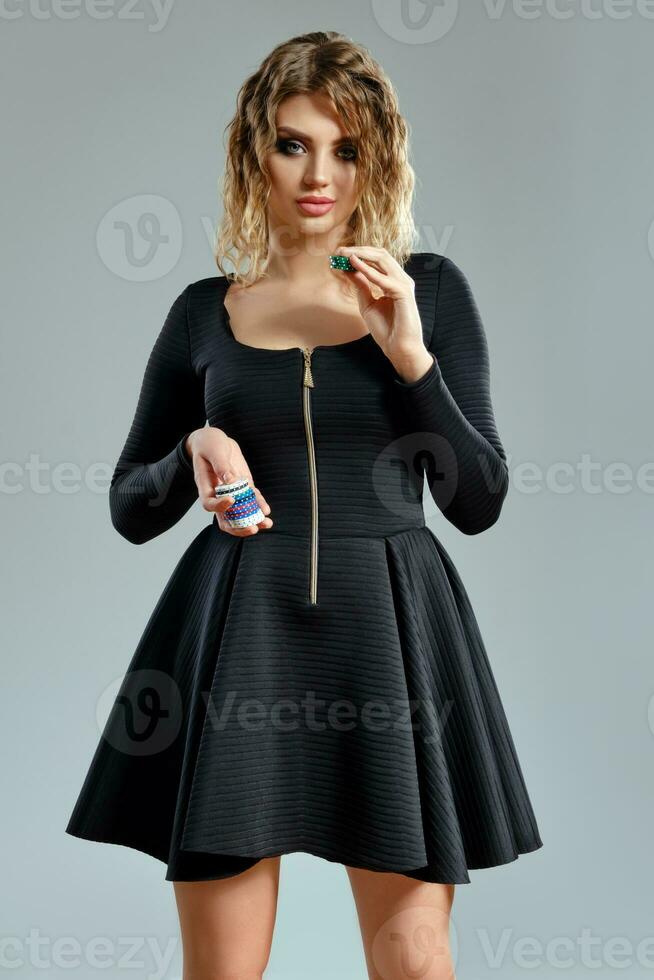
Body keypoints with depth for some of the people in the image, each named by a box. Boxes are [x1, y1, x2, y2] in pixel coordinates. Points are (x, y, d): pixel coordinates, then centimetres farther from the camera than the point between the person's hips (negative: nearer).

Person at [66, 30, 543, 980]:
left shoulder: (431, 290, 5)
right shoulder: (204, 312, 7)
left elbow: (478, 502, 1)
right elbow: (130, 508, 12)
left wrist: (410, 356, -11)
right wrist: (193, 456, -9)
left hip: (388, 628, 0)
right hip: (236, 639, 1)